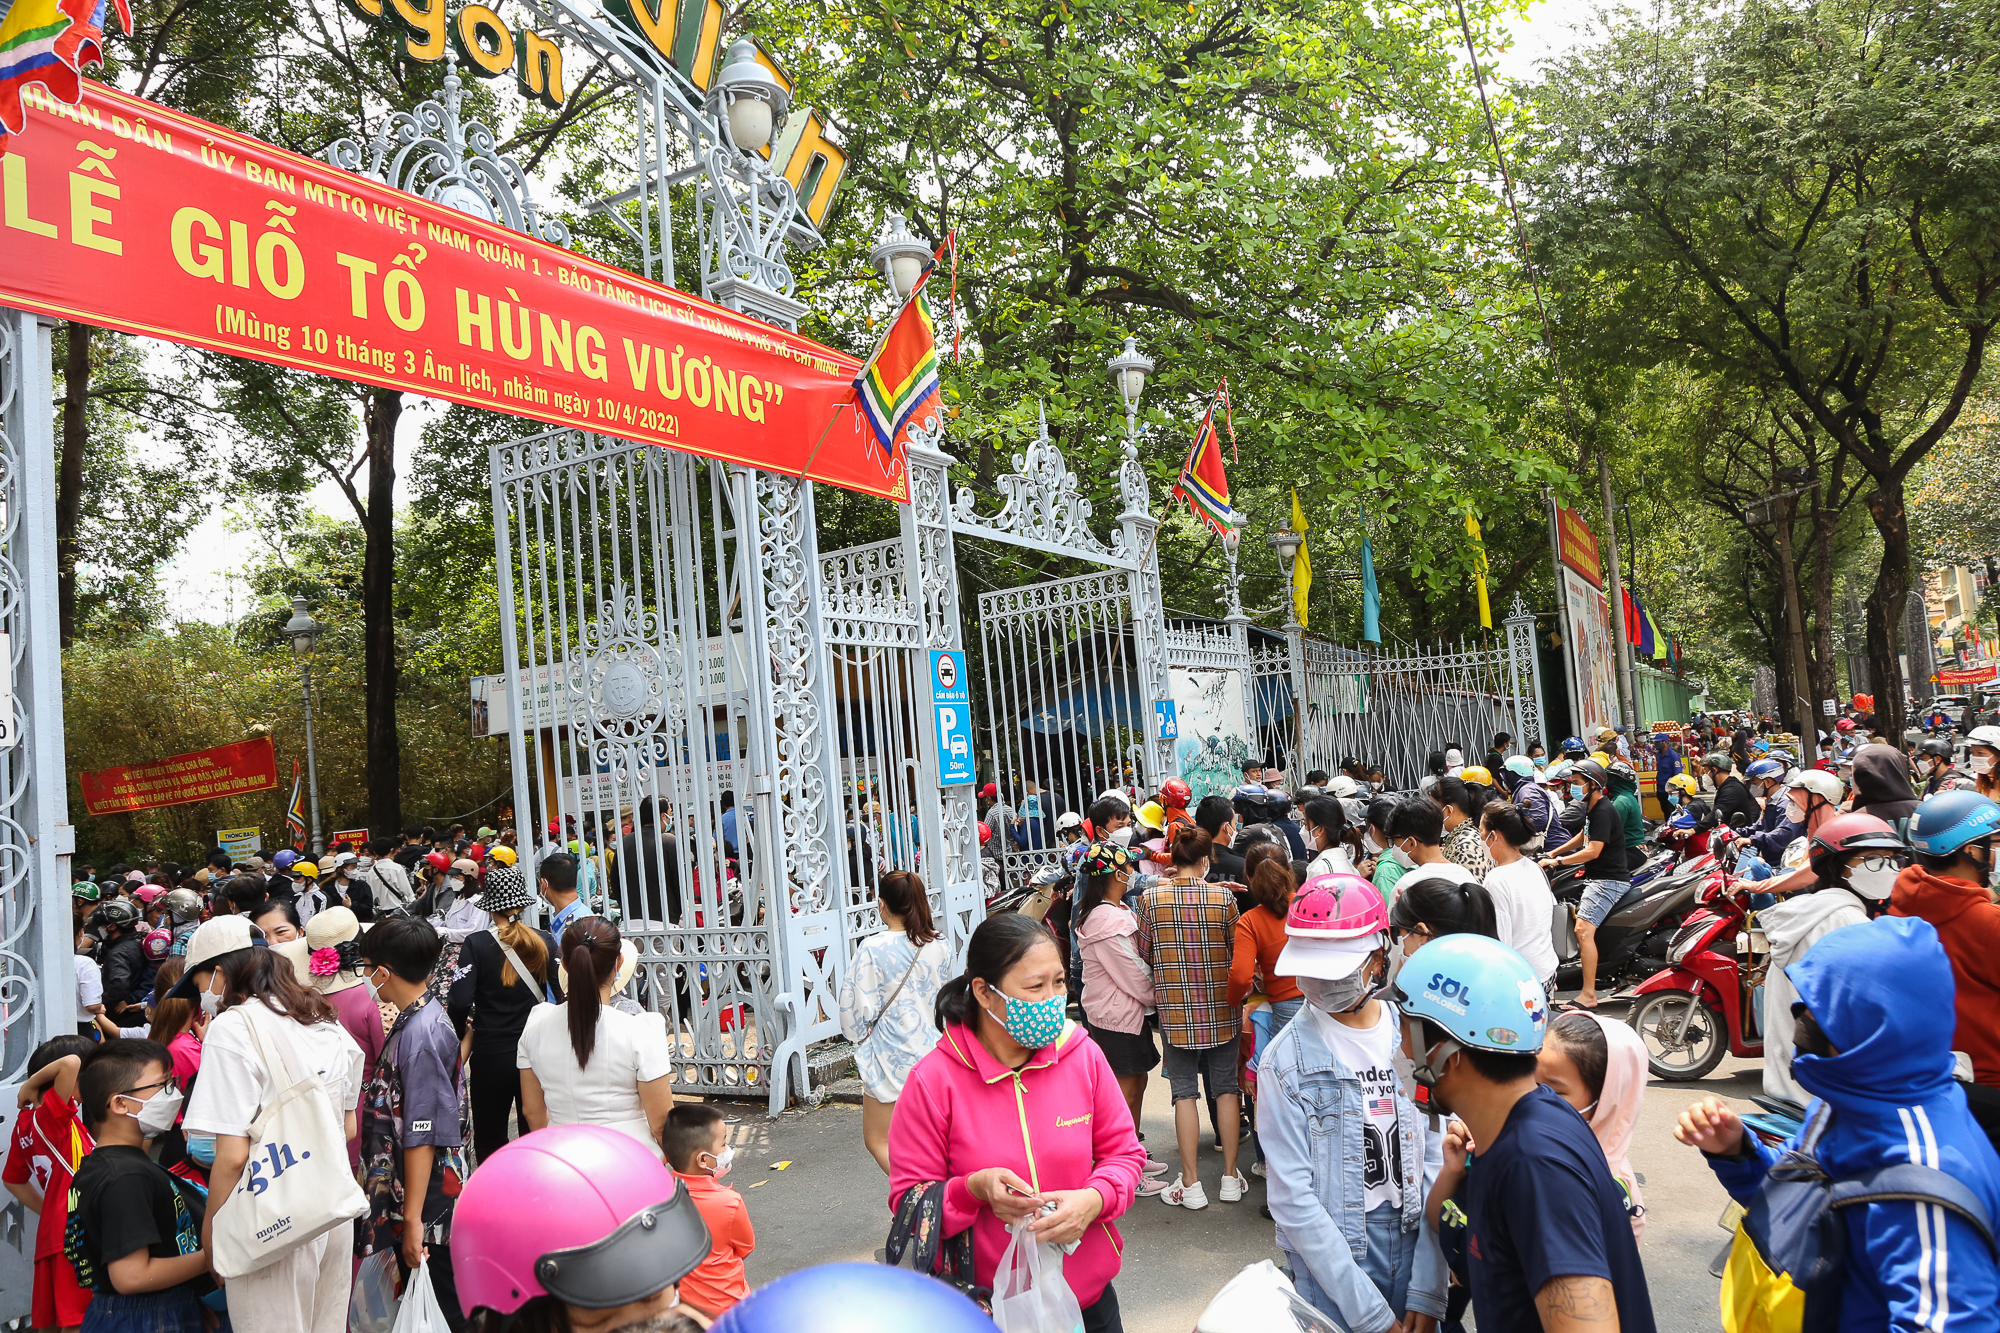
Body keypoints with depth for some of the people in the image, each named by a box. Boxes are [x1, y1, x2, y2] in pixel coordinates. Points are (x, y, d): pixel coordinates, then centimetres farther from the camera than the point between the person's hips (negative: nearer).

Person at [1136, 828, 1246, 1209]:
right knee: (1225, 1087, 12)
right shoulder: (1223, 897, -8)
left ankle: (1191, 1184, 10)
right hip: (1221, 1006, 1)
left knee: (1185, 1091, 7)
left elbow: (1144, 953, 0)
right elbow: (1236, 950, 2)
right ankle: (1230, 1177, 19)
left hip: (1176, 1008, 0)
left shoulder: (1151, 898, -9)